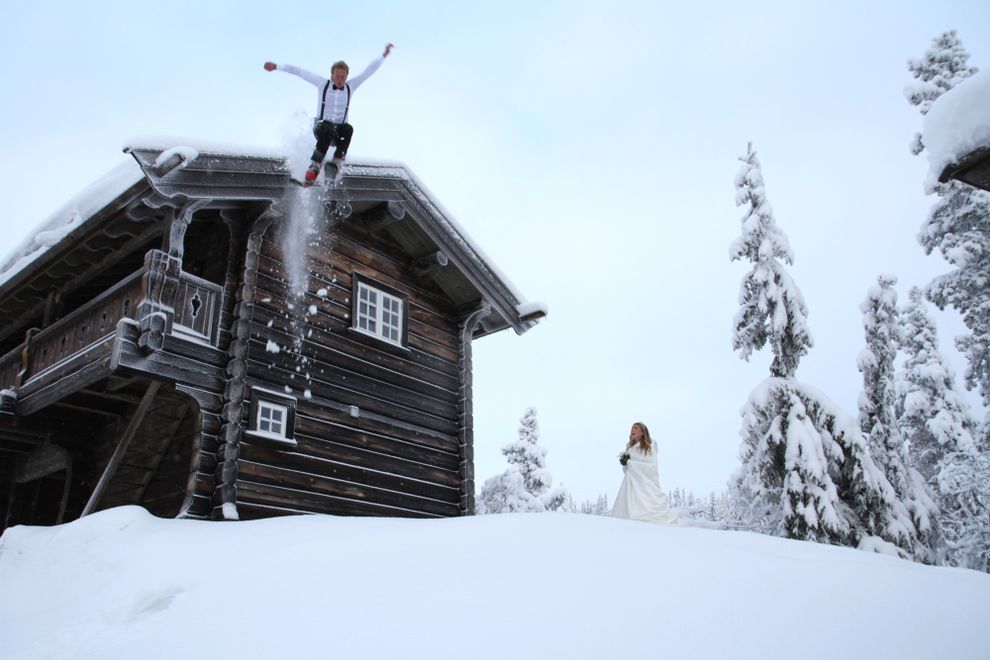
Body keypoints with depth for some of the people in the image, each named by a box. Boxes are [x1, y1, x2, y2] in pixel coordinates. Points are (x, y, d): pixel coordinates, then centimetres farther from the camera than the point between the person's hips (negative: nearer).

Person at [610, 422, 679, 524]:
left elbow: (651, 464, -8)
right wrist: (624, 462, -3)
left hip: (647, 482, -4)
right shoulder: (629, 447, 18)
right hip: (632, 482, 4)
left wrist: (630, 458, -9)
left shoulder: (650, 445, 4)